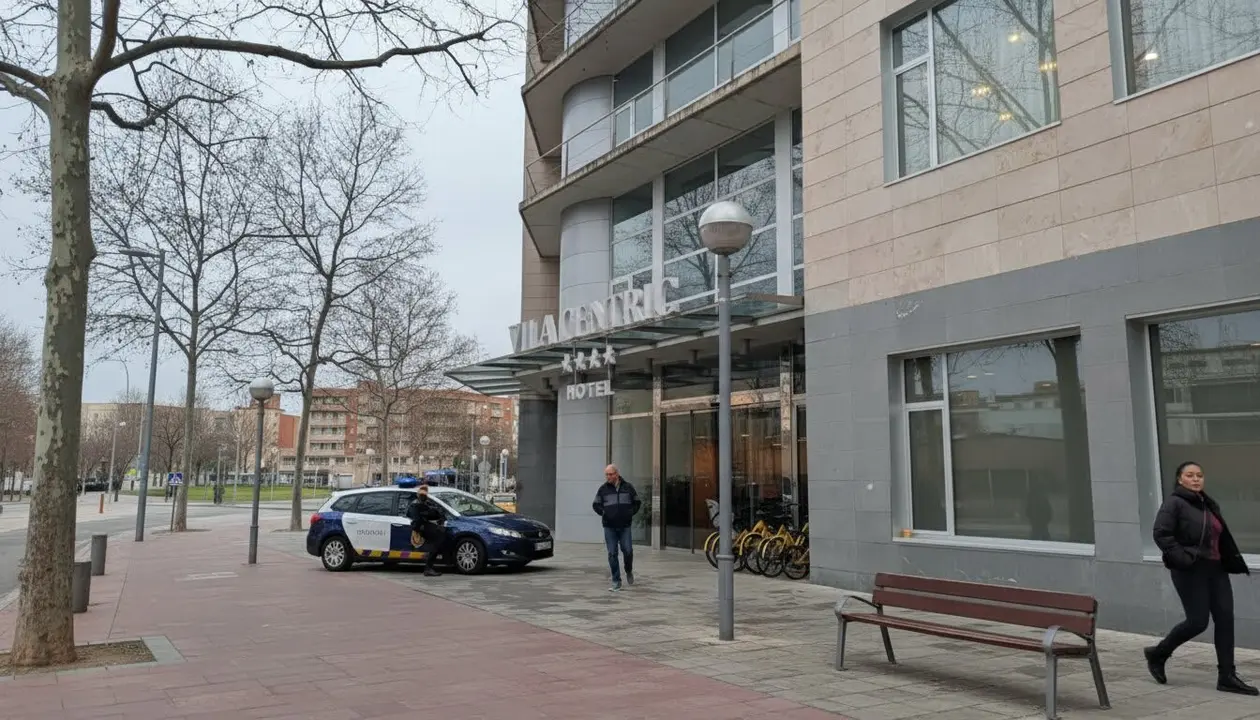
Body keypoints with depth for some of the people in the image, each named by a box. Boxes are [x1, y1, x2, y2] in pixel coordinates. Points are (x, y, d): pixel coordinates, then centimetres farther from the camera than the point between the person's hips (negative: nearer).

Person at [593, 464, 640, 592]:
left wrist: (631, 512, 0)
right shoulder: (603, 489, 4)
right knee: (612, 554, -1)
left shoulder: (628, 487, 5)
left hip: (625, 526, 0)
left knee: (627, 551, -5)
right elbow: (595, 504, 11)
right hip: (609, 527, 0)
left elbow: (637, 502, 15)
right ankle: (616, 582, 5)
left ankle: (629, 572, 26)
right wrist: (603, 512, -5)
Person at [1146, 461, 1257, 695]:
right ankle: (1157, 654, 14)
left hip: (1215, 569, 8)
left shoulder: (1209, 505, 16)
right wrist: (1183, 558, -22)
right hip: (1190, 571, -8)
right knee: (1198, 621, -7)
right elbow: (1161, 534, -17)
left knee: (1225, 619, 1)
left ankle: (1227, 676, 7)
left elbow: (1221, 538, 23)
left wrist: (1233, 562, 10)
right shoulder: (1174, 503, -9)